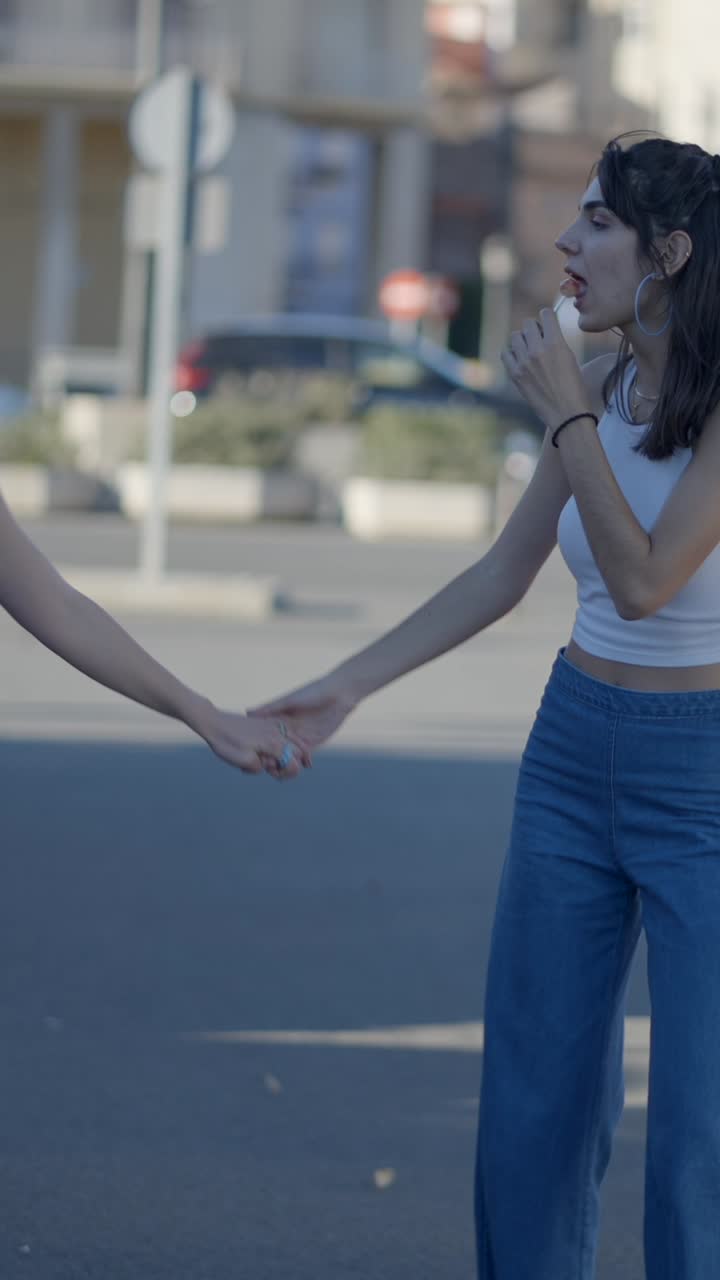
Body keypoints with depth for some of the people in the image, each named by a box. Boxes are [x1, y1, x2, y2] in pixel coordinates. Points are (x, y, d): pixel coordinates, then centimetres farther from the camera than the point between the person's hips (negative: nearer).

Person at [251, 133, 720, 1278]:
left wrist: (565, 416, -17)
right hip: (576, 751, 7)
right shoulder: (603, 384, 5)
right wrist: (346, 688, 7)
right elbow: (500, 579, 11)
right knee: (535, 1091, 11)